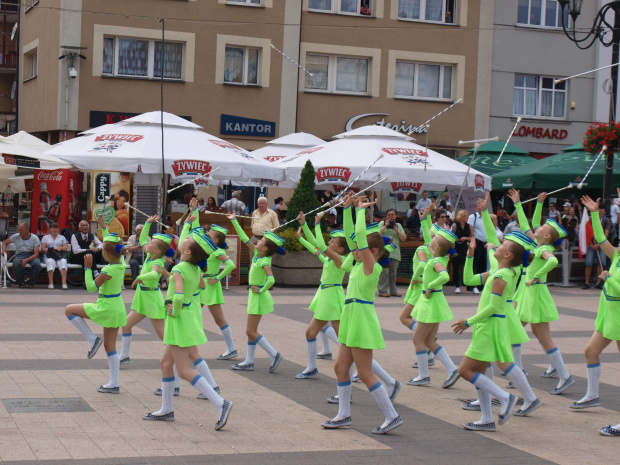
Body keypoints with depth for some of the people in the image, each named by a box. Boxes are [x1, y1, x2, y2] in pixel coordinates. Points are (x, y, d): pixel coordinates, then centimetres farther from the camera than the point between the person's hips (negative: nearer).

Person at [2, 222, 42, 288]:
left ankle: (31, 283, -13)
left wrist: (26, 260, -26)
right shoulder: (16, 236, 7)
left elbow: (36, 254, -10)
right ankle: (20, 282, -14)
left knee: (37, 263, -37)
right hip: (20, 255, 2)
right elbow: (5, 242, 21)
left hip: (31, 256, -2)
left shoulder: (35, 238, -2)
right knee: (16, 263, -36)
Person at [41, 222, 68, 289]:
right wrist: (53, 249, -7)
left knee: (63, 262, -36)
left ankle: (64, 283, -50)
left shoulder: (62, 237, 26)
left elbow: (65, 248, 12)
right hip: (49, 256, -1)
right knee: (50, 262, -38)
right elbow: (43, 249, 8)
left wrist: (59, 248, -9)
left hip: (60, 255, 1)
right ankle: (51, 283, -46)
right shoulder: (45, 237, 23)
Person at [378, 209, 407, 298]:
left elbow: (404, 238, 8)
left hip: (395, 252, 3)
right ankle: (383, 291, -10)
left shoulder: (398, 225, 17)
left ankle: (393, 291, 11)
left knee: (393, 273, 5)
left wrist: (397, 231, -5)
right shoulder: (382, 223, 10)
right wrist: (385, 226, -9)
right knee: (384, 272, -11)